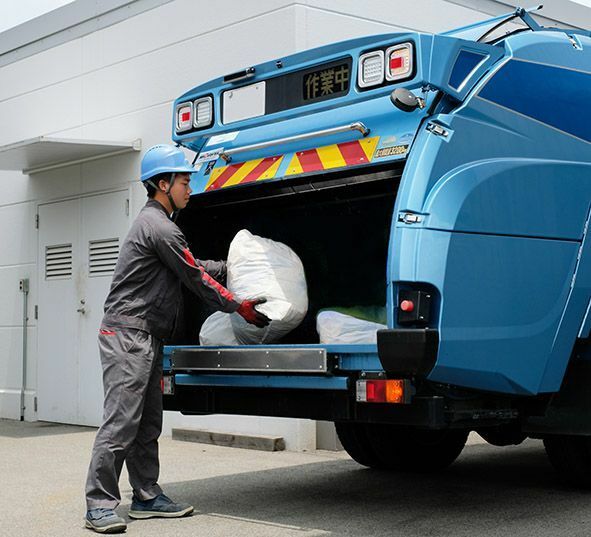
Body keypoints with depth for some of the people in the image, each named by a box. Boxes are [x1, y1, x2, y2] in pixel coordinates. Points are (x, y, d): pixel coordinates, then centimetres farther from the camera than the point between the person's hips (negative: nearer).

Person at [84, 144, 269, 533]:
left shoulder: (157, 222, 20)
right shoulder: (159, 227, -13)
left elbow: (196, 265, 25)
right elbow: (195, 278, -10)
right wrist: (239, 306, -2)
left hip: (146, 338, 11)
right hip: (128, 336, -11)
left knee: (147, 423, 12)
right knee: (121, 421, -11)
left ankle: (147, 497, 18)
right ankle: (100, 505, -8)